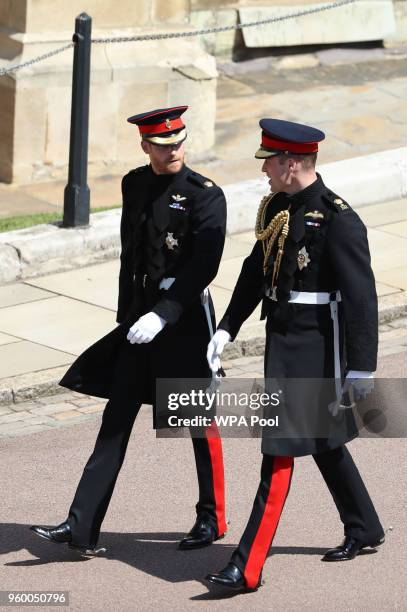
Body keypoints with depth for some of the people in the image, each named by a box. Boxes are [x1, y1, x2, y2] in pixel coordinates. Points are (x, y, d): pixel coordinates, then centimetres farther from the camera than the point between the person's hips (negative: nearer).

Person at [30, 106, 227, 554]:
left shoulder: (206, 195, -11)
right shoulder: (134, 185, 8)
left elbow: (203, 266, -19)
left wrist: (162, 314, -27)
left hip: (184, 320, -6)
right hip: (139, 319, 6)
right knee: (116, 420, 2)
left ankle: (212, 518, 24)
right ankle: (81, 528, -1)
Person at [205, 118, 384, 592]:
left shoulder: (338, 220, -19)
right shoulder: (277, 207, 6)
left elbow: (361, 298, -19)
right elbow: (257, 270, 17)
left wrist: (360, 371, -20)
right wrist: (227, 329, 11)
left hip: (315, 348, -9)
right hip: (281, 339, 9)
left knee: (280, 452, -9)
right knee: (322, 441, 22)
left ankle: (247, 568, -7)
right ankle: (364, 529, 41)